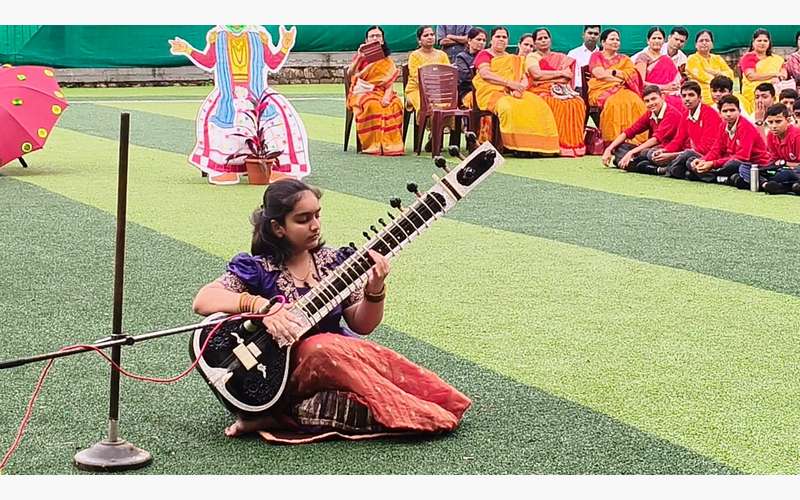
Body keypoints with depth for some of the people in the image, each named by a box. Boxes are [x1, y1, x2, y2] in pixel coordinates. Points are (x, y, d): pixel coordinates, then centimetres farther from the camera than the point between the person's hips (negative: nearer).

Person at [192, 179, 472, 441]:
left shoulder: (333, 261, 5)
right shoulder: (257, 270, -6)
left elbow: (362, 325, 5)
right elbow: (202, 301, -18)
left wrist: (375, 291, -15)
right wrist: (260, 305, -31)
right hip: (283, 372, -6)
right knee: (324, 348, -35)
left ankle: (286, 417, -20)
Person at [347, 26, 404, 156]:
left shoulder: (387, 60, 15)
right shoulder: (361, 56, 7)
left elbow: (390, 82, 4)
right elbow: (351, 74, -10)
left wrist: (387, 96, -15)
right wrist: (359, 57, -23)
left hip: (381, 92, 2)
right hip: (362, 92, -2)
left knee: (396, 104, -30)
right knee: (372, 105, -37)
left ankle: (390, 144, -29)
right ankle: (373, 145, -35)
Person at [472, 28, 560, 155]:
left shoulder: (514, 59, 27)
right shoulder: (484, 54, 10)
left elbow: (525, 79, 15)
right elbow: (485, 74, -9)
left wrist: (519, 87, -11)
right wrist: (510, 83, -18)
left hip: (512, 93, 5)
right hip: (490, 92, -5)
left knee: (537, 105, -22)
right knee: (507, 107, -39)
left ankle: (534, 143, -27)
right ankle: (515, 145, -34)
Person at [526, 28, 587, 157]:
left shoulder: (561, 58, 22)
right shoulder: (532, 57, 13)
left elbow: (567, 78, 6)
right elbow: (537, 74, -7)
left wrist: (546, 77, -5)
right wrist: (560, 73, -2)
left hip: (561, 90, 4)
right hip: (541, 92, -3)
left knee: (578, 103, -28)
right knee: (559, 105, -35)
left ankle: (574, 144, -29)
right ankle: (559, 144, -32)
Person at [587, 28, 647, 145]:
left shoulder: (624, 59, 24)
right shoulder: (596, 56, 15)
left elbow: (632, 75, 5)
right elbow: (600, 74, -3)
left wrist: (612, 72, -3)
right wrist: (621, 78, -2)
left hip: (622, 90, 3)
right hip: (601, 91, -3)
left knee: (636, 102, -30)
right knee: (614, 102, -37)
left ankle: (635, 141, -35)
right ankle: (614, 141, -39)